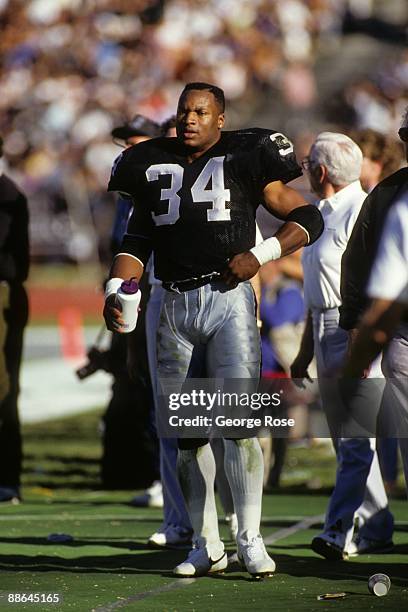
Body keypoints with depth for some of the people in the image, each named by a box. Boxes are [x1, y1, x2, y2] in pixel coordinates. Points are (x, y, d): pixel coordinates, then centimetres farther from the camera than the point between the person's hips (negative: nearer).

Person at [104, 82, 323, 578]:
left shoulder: (244, 159, 1)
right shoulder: (154, 167, 13)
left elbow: (307, 219, 3)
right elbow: (137, 239, 17)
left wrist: (260, 256, -10)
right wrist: (115, 290, 2)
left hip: (228, 299, -4)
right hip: (175, 306, 4)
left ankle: (250, 540, -7)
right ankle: (206, 545, 14)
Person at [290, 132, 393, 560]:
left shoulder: (360, 212, -12)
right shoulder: (324, 213, 19)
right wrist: (306, 349, 25)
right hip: (326, 331, 10)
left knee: (355, 438, -11)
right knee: (346, 439, 11)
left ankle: (340, 529, -16)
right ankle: (375, 527, 17)